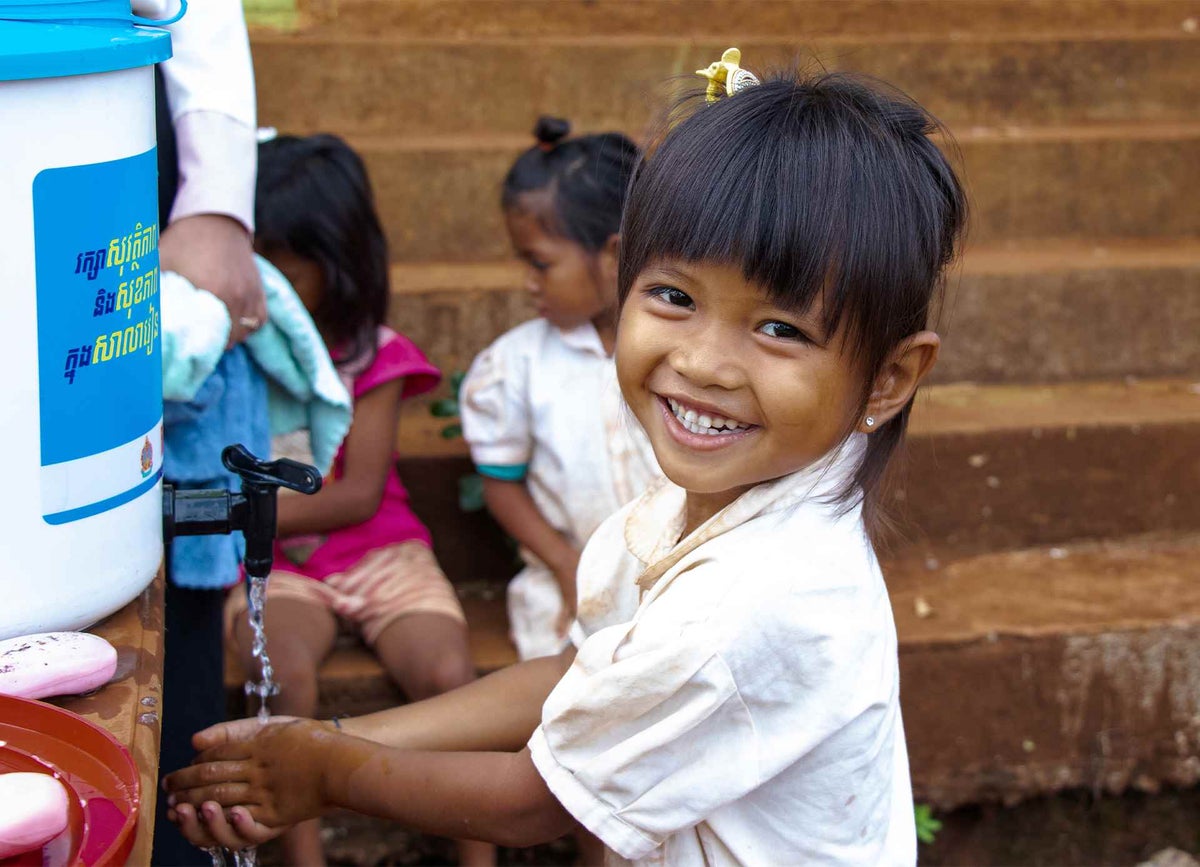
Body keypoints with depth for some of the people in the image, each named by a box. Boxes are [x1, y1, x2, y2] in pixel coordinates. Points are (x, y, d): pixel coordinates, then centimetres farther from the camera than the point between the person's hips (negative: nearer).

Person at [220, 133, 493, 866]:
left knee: (449, 675, -26)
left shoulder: (373, 354, -1)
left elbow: (360, 495, -10)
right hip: (277, 566, 0)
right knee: (284, 671, -33)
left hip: (379, 552, 0)